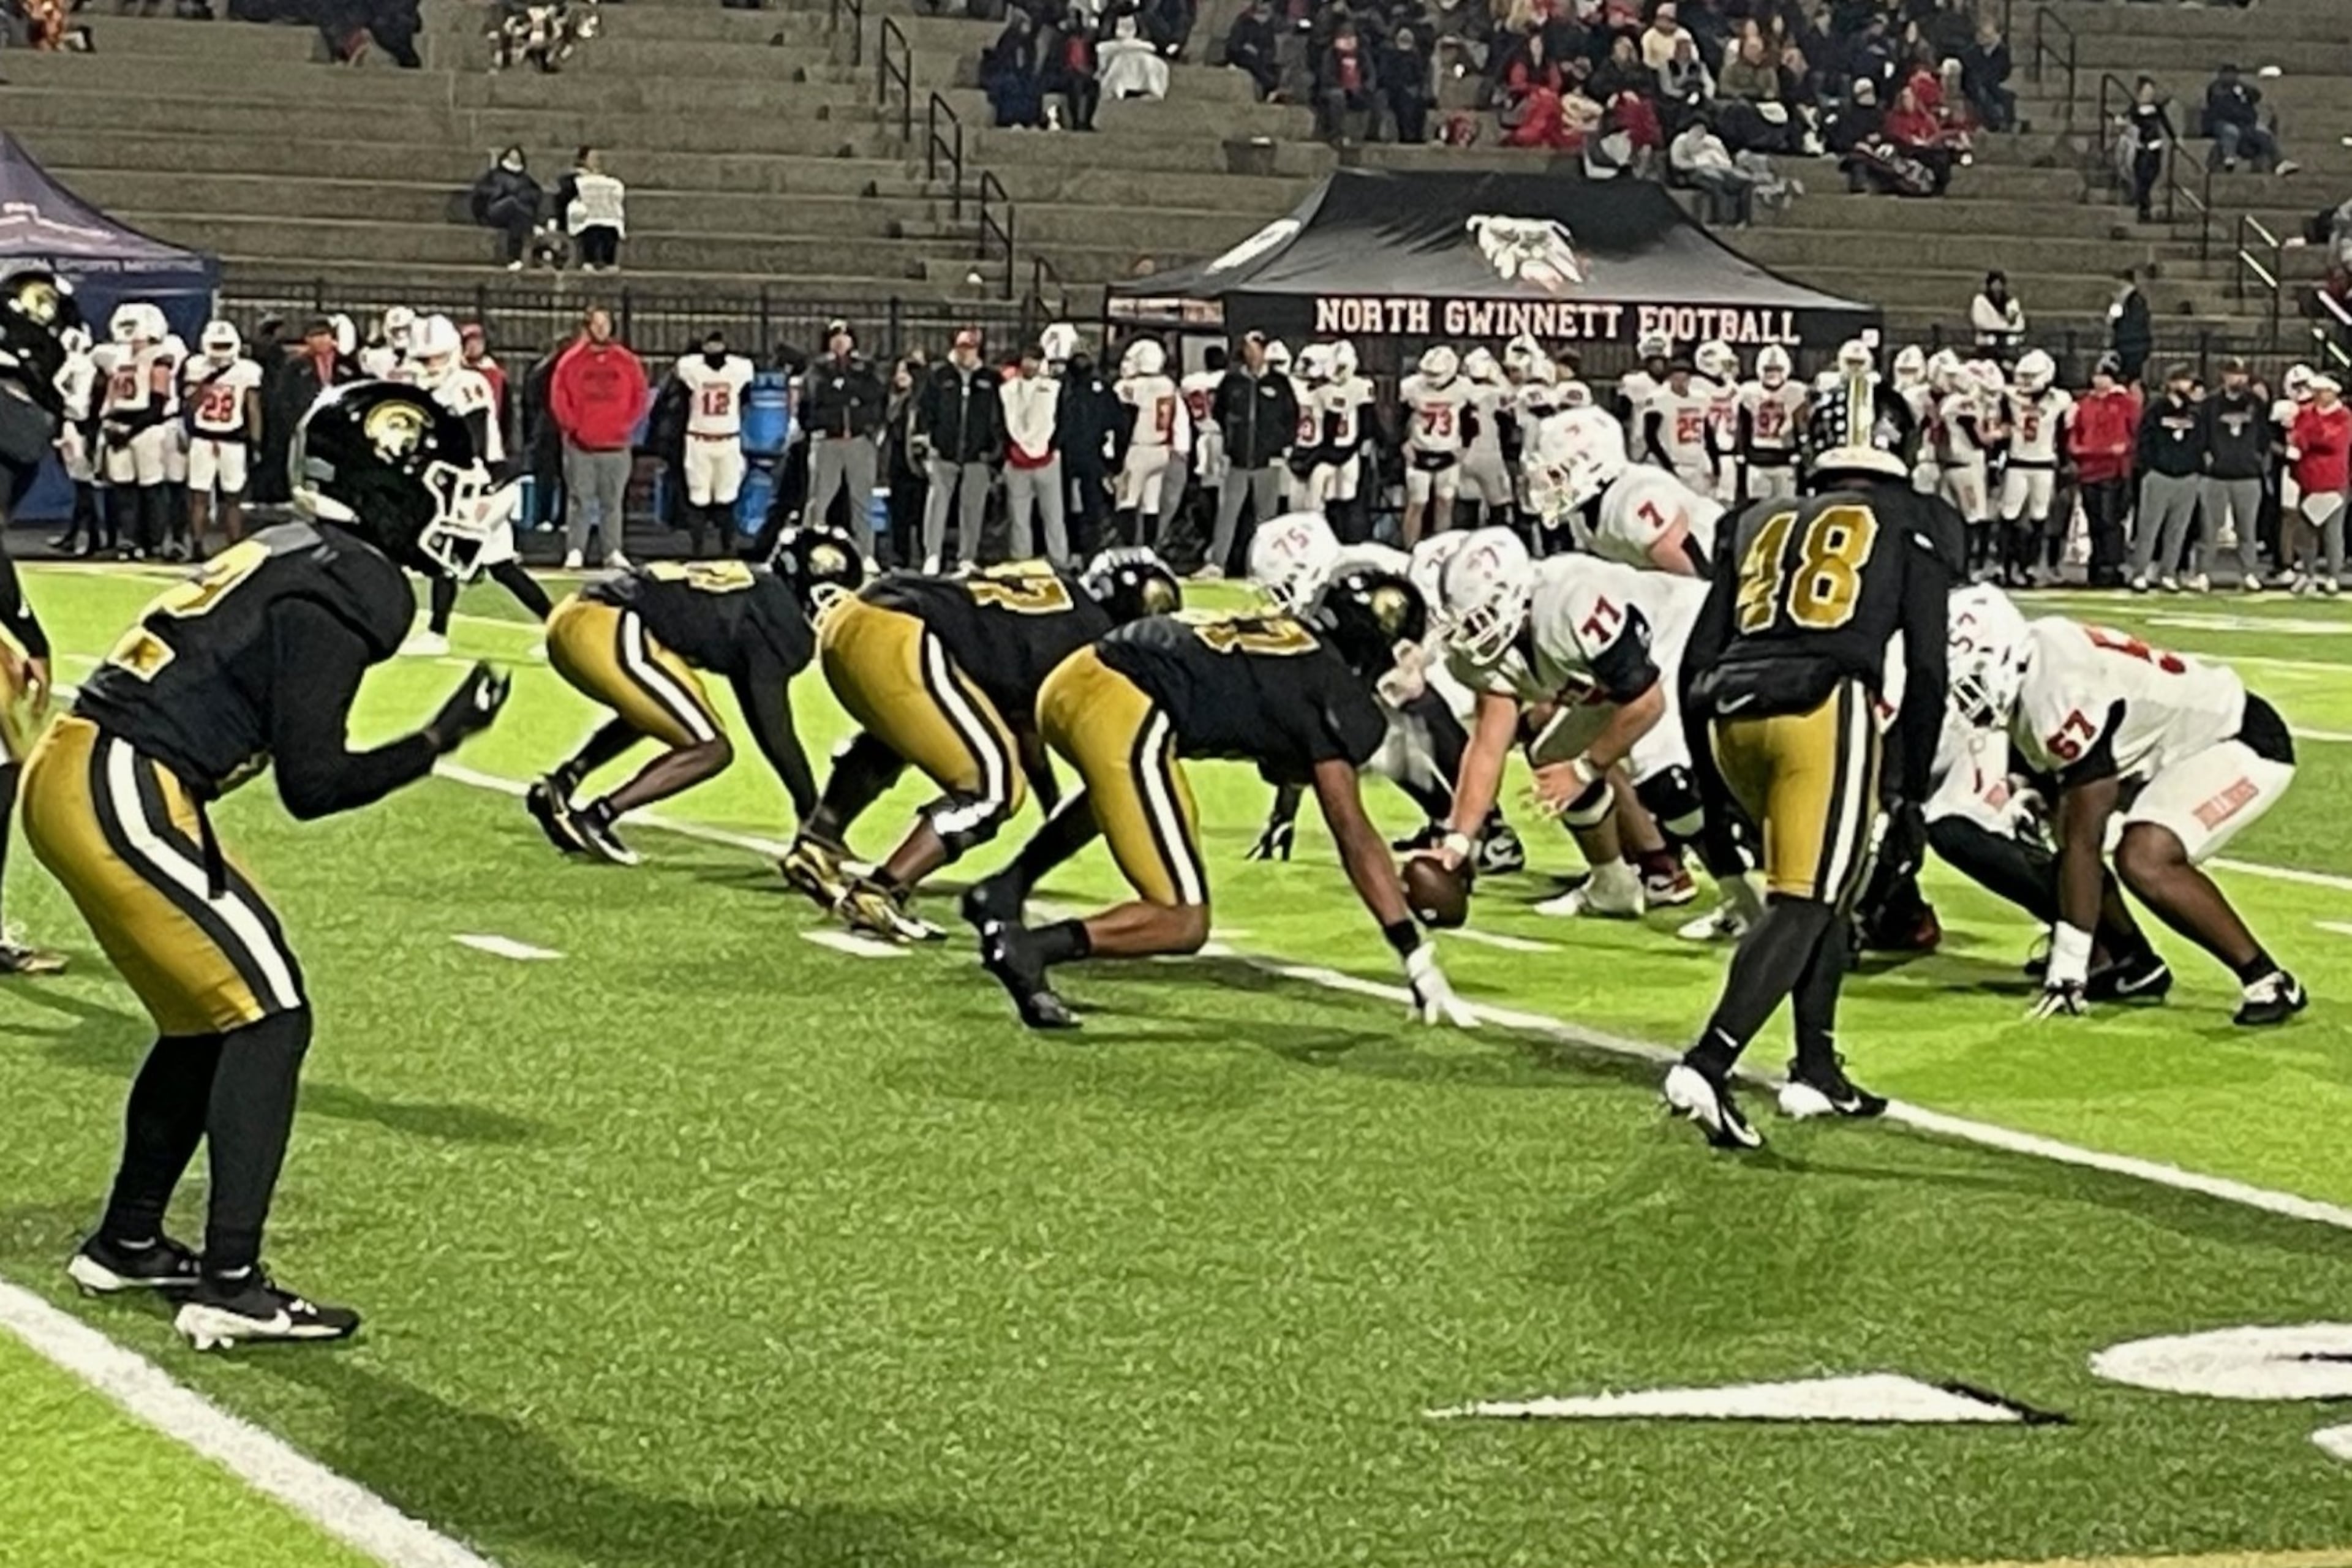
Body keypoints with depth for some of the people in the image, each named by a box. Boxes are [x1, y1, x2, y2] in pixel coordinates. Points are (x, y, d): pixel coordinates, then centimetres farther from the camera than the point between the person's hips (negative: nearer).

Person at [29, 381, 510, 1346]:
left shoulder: (300, 556, 16)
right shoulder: (346, 589, -13)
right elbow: (313, 785, -13)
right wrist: (439, 741, -8)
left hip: (74, 775, 10)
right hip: (119, 795, -10)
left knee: (206, 1020, 20)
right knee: (268, 1012, -7)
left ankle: (127, 1243, 32)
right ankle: (230, 1286, -11)